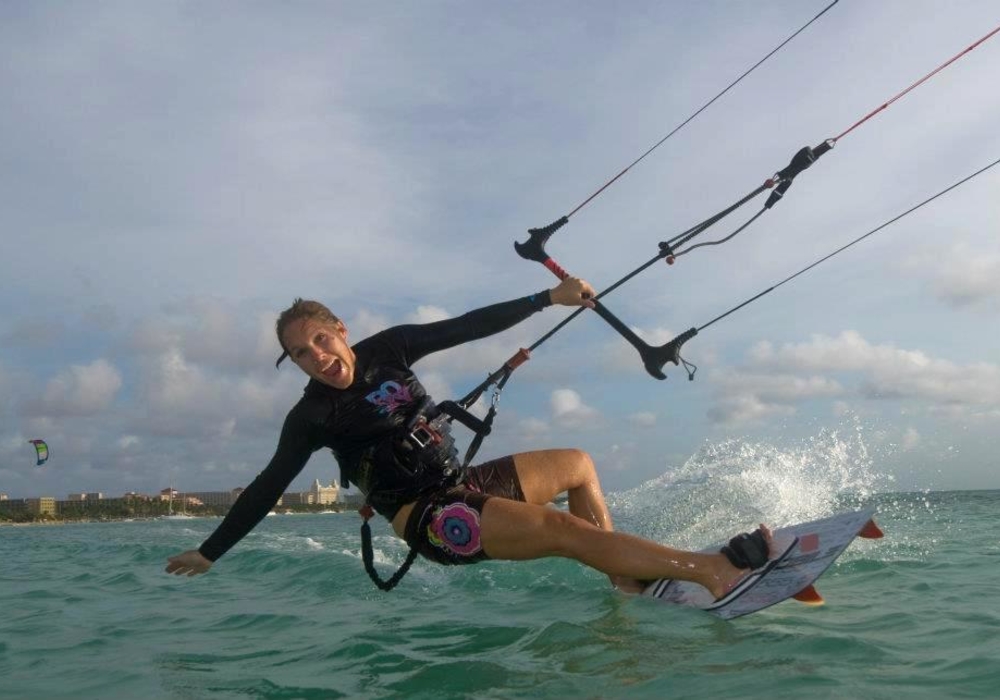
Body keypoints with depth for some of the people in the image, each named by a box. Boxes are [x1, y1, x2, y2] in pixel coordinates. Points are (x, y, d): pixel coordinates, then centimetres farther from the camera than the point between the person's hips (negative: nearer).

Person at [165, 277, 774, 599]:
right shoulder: (313, 416, -9)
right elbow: (268, 487, -2)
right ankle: (714, 569, -28)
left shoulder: (387, 348, 2)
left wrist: (550, 298, 0)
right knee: (561, 527, -24)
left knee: (579, 464, 14)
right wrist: (210, 552, 0)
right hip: (428, 517, -7)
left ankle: (629, 582, 9)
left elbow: (468, 326, 1)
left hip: (465, 483, 7)